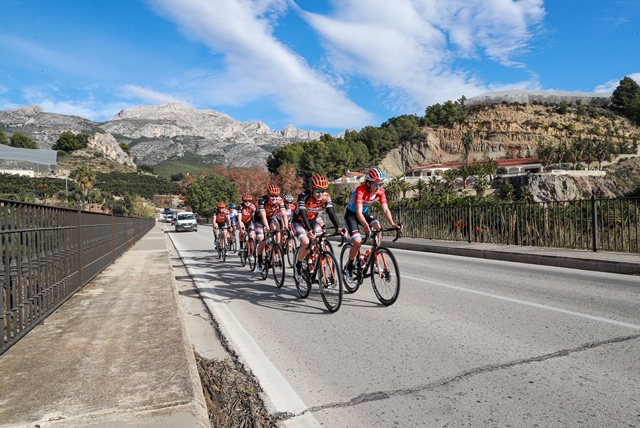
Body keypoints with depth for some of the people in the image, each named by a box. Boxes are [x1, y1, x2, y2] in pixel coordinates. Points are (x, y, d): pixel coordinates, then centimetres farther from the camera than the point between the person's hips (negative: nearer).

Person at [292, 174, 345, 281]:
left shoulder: (326, 197, -21)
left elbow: (331, 212, -28)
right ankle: (298, 265, 0)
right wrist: (309, 230, -56)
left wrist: (338, 227, -43)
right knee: (306, 243, -24)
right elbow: (303, 215, -41)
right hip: (299, 221, -4)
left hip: (314, 218, 4)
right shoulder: (303, 196, -32)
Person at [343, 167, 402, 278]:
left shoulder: (380, 191, -19)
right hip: (351, 213, -5)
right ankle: (349, 265, 7)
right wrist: (366, 226, -60)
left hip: (365, 212, 5)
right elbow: (359, 212, -43)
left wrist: (392, 224, -38)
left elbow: (385, 209, -22)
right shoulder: (360, 190, -34)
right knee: (358, 242, -18)